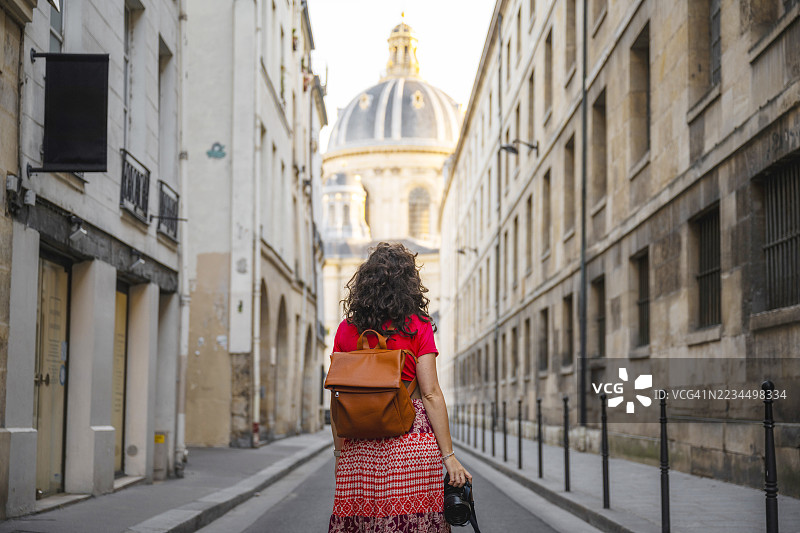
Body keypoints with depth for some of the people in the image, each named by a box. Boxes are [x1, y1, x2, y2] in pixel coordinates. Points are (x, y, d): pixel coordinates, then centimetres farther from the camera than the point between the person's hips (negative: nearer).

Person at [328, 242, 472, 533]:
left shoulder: (346, 329, 6)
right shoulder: (417, 326, -2)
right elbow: (430, 394, -6)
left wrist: (339, 453, 16)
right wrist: (449, 455, -4)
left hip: (359, 444, 3)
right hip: (412, 440, -3)